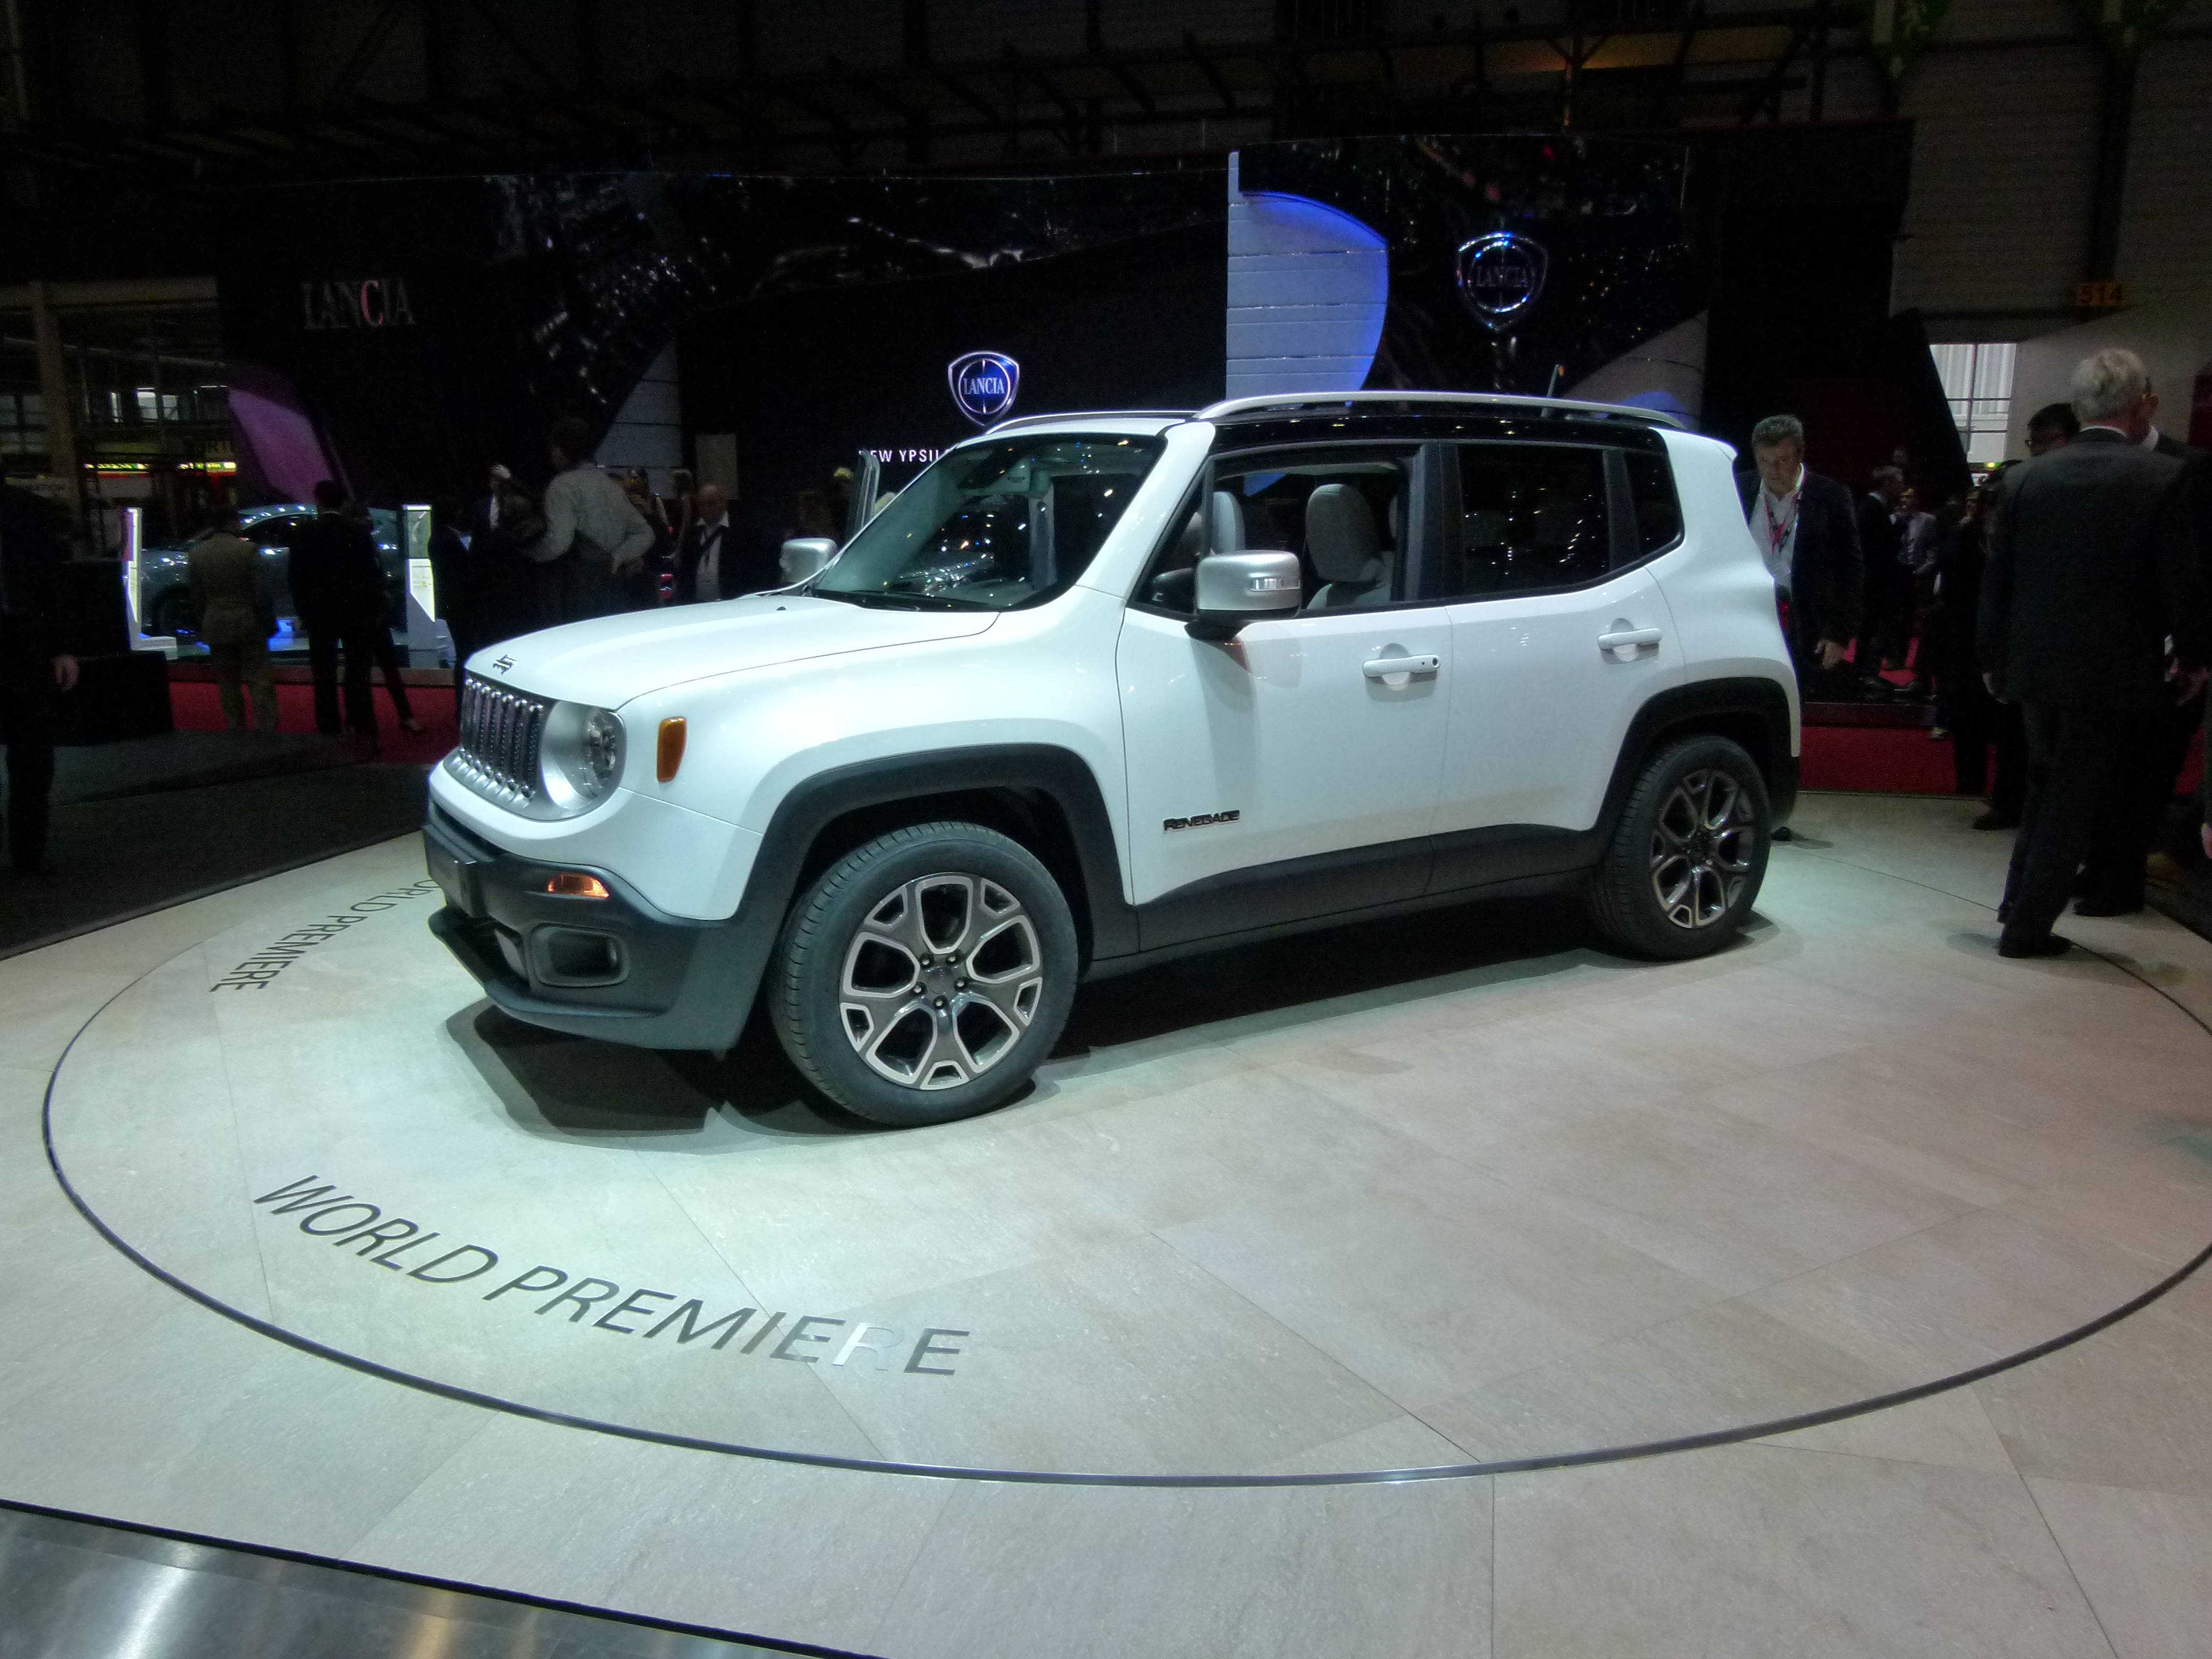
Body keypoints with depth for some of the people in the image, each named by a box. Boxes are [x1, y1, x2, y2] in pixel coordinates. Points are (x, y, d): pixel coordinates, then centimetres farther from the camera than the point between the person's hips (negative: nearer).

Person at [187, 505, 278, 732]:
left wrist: (203, 623, 16)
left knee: (228, 684, 11)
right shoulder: (248, 550, -10)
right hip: (249, 625, -4)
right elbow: (261, 592, -10)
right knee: (260, 680, 0)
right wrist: (269, 623, -1)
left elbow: (196, 596, 7)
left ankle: (237, 729, 14)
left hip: (216, 628, 4)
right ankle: (265, 728, -5)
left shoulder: (197, 553, 2)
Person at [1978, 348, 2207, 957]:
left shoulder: (2024, 478, 0)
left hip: (2035, 664, 4)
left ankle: (2020, 903, 27)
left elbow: (1997, 580, 4)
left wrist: (1993, 658, 14)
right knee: (2074, 798, 6)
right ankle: (2027, 927, 8)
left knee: (2046, 786, 22)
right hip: (2113, 670, -4)